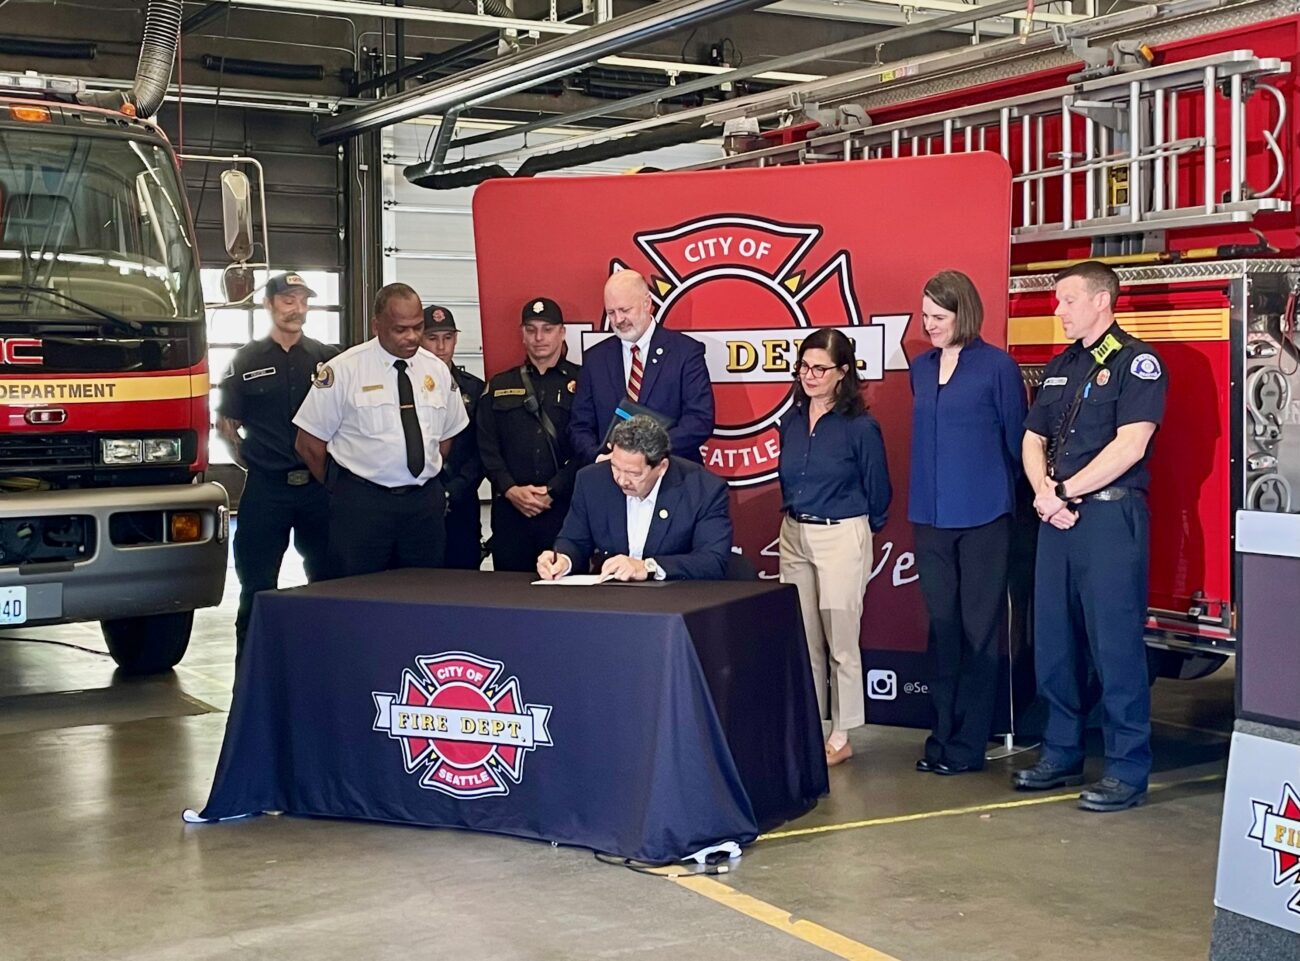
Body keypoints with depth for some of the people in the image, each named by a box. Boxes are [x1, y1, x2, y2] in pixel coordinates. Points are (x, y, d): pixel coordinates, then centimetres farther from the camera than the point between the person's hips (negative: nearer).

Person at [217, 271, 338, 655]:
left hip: (318, 485, 2)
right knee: (257, 588, 3)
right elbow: (226, 424, 8)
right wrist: (247, 461, 0)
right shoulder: (247, 360, 5)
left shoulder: (327, 358, 7)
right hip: (265, 489, -1)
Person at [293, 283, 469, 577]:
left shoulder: (437, 371, 6)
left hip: (425, 501, 4)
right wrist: (342, 488, 6)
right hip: (361, 503, -4)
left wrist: (426, 482, 11)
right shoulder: (343, 370, -7)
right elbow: (309, 443, -2)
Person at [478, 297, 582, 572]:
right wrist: (510, 490, -6)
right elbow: (487, 446, 9)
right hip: (510, 509, 3)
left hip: (565, 507, -3)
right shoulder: (500, 386, 17)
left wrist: (552, 491, -10)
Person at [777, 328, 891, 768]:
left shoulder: (860, 426, -10)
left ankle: (841, 738, 9)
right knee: (803, 641, 11)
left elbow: (878, 492, -1)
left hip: (842, 538, -6)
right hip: (794, 536, 6)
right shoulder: (791, 421, 5)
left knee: (841, 641, 0)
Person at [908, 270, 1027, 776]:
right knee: (942, 625, 9)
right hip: (931, 517, 5)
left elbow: (1016, 439, 0)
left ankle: (968, 743, 7)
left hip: (982, 517, -5)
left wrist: (1003, 494, 6)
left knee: (978, 629, 1)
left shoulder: (997, 367, -6)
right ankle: (942, 735, 16)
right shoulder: (921, 368, 11)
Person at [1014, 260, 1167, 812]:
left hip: (1110, 515, -7)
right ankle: (1062, 753, 23)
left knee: (1115, 644, -5)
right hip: (1057, 518, 8)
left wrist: (1065, 493, -12)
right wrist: (1044, 493, -4)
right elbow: (1033, 439, 15)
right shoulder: (1060, 367, 17)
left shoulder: (1135, 362, -6)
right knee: (1053, 641, 11)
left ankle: (1128, 771, 3)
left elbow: (1130, 444, -16)